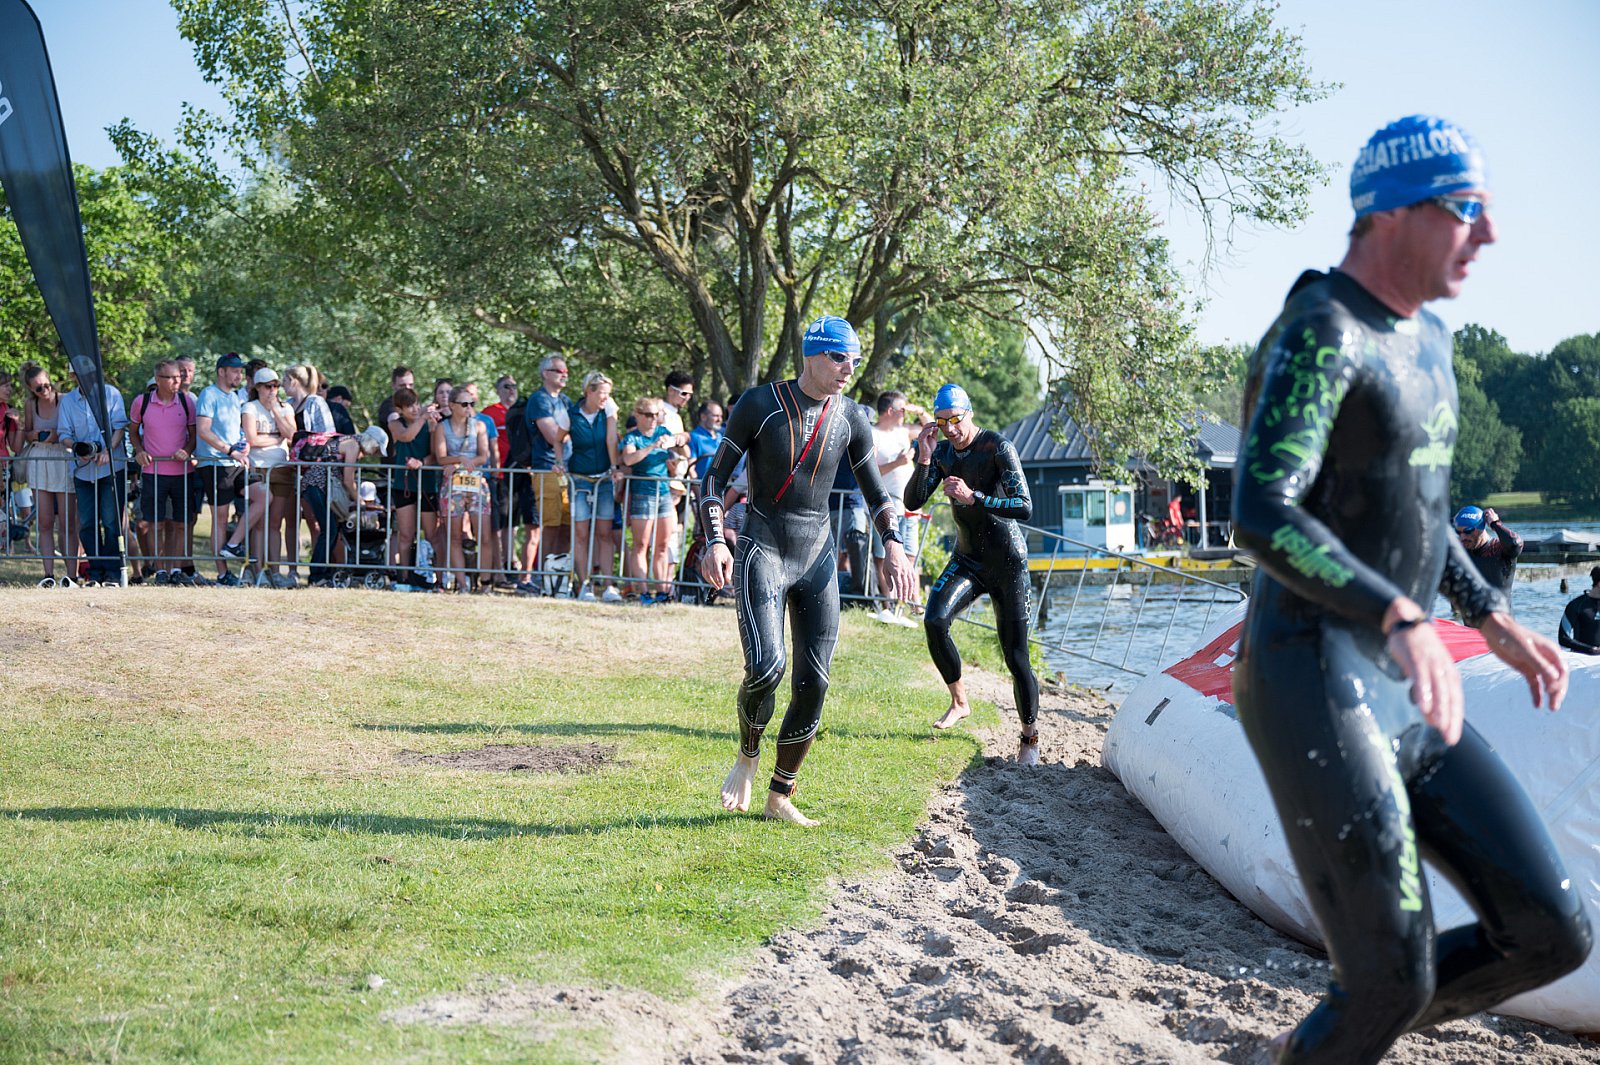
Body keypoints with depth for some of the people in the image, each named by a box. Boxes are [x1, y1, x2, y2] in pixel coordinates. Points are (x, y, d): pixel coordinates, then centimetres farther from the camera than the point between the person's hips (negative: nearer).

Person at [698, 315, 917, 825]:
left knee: (813, 683, -1)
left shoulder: (851, 418, 5)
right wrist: (714, 542, -16)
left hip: (817, 555, 4)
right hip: (763, 549, -4)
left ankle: (780, 797, 13)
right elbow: (715, 477, -2)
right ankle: (748, 755, 9)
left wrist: (894, 546, -2)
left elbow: (876, 492, 15)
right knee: (766, 667, -22)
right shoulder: (760, 404, -7)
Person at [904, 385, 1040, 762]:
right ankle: (959, 701, 0)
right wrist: (923, 459, -17)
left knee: (1015, 656, -6)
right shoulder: (943, 453, 2)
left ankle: (1030, 738, 9)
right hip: (967, 558, 5)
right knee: (935, 621, -20)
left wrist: (973, 497, -33)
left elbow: (1025, 507, -24)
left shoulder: (998, 447, -16)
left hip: (1007, 561, -5)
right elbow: (913, 502, -3)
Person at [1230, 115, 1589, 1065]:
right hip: (1313, 692, -9)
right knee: (1396, 983, -7)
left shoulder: (1425, 337, 15)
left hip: (1400, 690, 9)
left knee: (1551, 935, 5)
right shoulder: (1320, 334, -16)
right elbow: (1261, 516, -28)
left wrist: (1493, 617, 20)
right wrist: (1402, 619, -39)